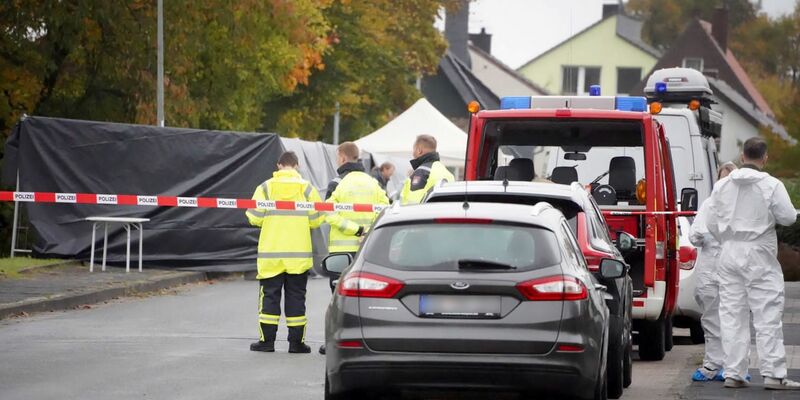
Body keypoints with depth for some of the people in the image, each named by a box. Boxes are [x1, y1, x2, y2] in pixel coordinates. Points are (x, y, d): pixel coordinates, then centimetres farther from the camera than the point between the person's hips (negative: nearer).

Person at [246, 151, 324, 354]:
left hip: (270, 254, 0)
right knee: (296, 296, 6)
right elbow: (316, 220, -1)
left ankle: (267, 340, 5)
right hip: (299, 255, 0)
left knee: (269, 295, 6)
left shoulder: (266, 188, -3)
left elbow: (254, 217, -5)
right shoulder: (306, 188, -1)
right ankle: (296, 341, 6)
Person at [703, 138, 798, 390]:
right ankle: (773, 374, -7)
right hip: (759, 255, -4)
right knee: (768, 315, -3)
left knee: (732, 315, 8)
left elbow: (711, 222, 6)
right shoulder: (771, 185, -10)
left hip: (729, 253, 4)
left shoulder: (722, 185, 4)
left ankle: (733, 373, 7)